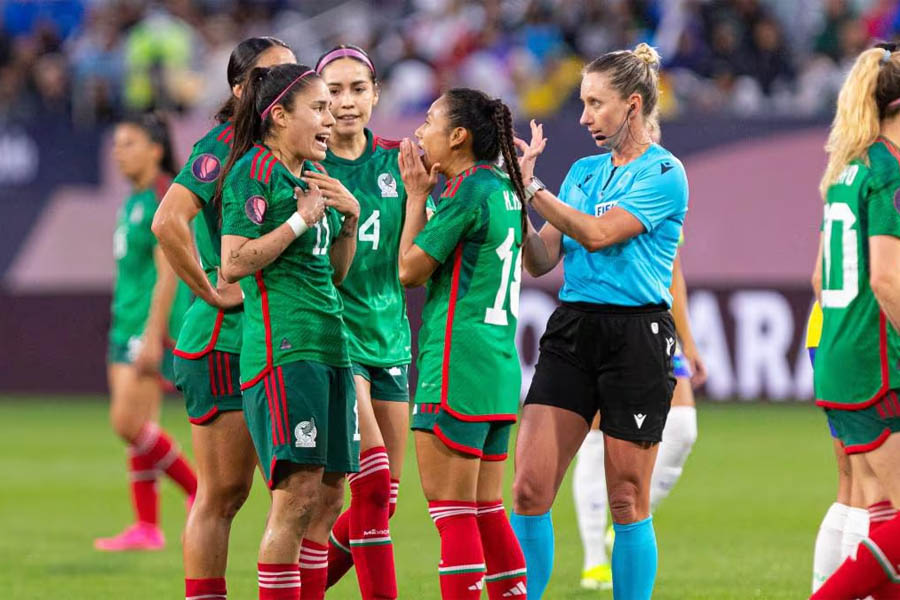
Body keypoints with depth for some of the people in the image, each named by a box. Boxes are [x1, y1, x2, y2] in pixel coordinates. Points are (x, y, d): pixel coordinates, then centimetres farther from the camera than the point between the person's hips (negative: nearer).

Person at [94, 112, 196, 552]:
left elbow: (167, 273, -19)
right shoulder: (133, 202, 15)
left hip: (155, 324, -9)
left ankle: (198, 490, 0)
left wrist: (153, 336, -23)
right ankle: (147, 528, 9)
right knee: (138, 426, 6)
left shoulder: (164, 200, -13)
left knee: (128, 422, -14)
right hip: (128, 322, 9)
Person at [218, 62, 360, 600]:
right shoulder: (255, 171, -6)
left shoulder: (309, 179, 19)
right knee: (298, 492, -13)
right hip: (283, 346, -9)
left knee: (329, 496, 6)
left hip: (329, 346, 9)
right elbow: (234, 262, -15)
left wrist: (349, 219, 9)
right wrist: (301, 220, -13)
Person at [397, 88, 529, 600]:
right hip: (500, 367, 9)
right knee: (487, 511, 12)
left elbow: (411, 269, -7)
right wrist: (432, 194, 15)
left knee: (453, 513, -7)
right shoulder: (503, 190, 14)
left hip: (458, 363, -9)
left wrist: (417, 196, 2)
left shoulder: (467, 192, -12)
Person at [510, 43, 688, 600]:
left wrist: (531, 185, -14)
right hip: (572, 330, 6)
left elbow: (597, 234, -16)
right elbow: (541, 260, 12)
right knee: (529, 489, -5)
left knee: (628, 501, 1)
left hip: (638, 335, -5)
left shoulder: (664, 174, -5)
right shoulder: (584, 171, 15)